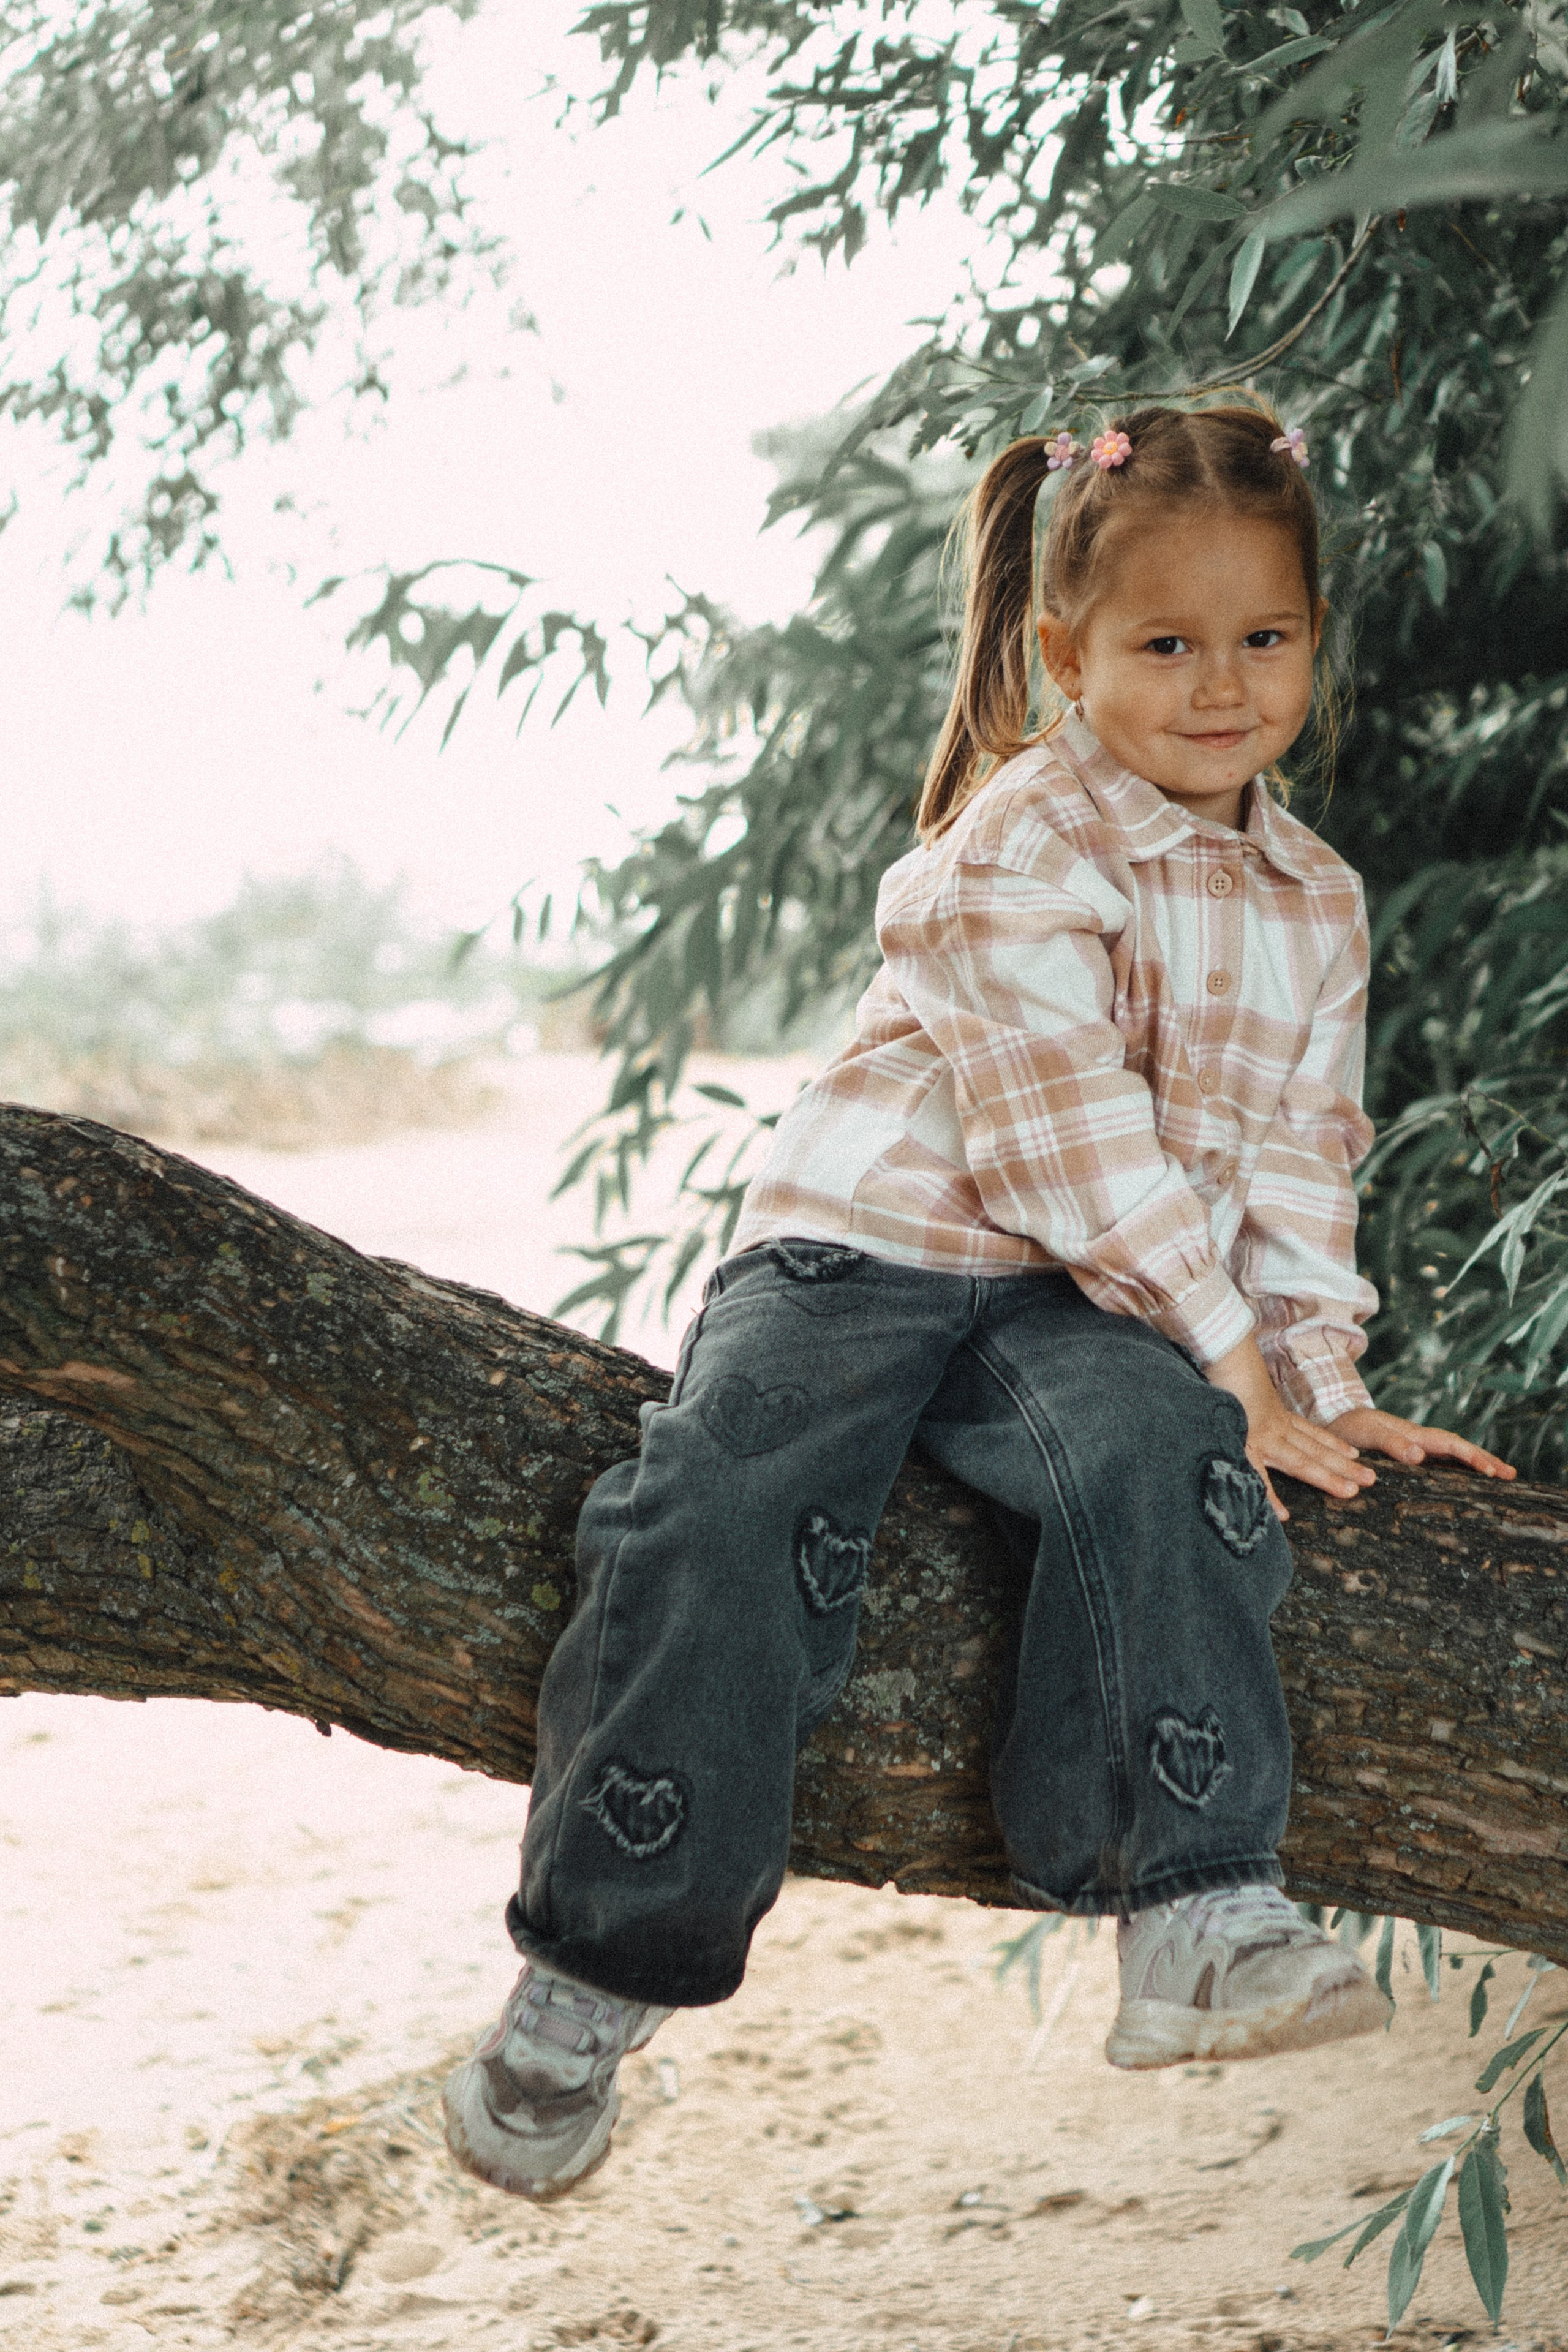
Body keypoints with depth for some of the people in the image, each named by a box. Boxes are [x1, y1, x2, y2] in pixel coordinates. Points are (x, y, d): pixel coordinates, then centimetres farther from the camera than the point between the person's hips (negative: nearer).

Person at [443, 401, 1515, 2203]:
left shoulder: (1315, 910, 12)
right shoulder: (1019, 842, -9)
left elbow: (1297, 1163, 19)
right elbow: (1065, 1140, -16)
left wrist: (1318, 1377, 5)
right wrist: (1232, 1356, -16)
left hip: (1080, 1312, 4)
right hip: (867, 1247, -3)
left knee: (1162, 1459, -32)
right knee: (726, 1506, -29)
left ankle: (1195, 1917, -34)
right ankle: (589, 1982, -19)